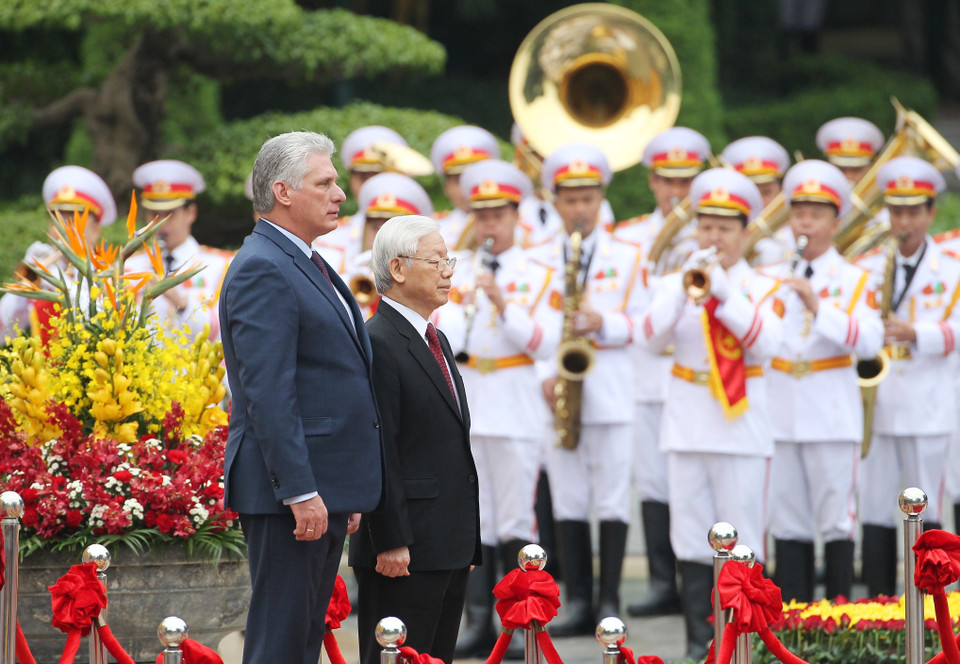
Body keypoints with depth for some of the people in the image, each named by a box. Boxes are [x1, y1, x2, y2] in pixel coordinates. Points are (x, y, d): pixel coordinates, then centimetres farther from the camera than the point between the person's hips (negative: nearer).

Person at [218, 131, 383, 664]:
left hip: (323, 489, 10)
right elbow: (267, 393, -20)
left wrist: (347, 496, 22)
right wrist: (301, 493, -24)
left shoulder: (306, 266, 19)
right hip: (286, 491, -10)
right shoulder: (262, 270, -14)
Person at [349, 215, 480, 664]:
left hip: (449, 546, 9)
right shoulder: (377, 343, -13)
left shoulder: (437, 341, 18)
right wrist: (391, 542, -20)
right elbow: (378, 453, -17)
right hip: (404, 550, -9)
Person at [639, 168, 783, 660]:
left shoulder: (762, 288, 5)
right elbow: (652, 337, -6)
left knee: (742, 538, -2)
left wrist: (724, 290, -17)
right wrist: (686, 289, -16)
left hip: (742, 426, -2)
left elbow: (765, 343, -13)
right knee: (692, 539, 2)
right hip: (687, 425, 2)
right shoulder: (675, 284, 9)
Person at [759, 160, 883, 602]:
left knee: (836, 519, -3)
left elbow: (869, 341, -12)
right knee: (787, 522, 4)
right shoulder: (770, 277, 12)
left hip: (832, 413, -3)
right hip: (778, 412, 3)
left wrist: (819, 307, -20)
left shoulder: (852, 280, 3)